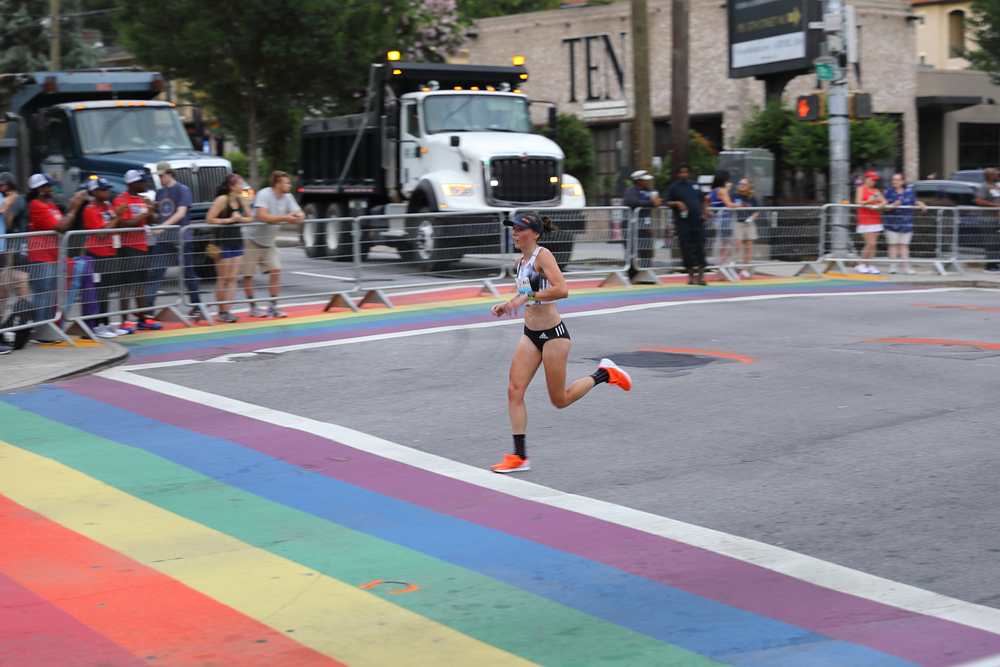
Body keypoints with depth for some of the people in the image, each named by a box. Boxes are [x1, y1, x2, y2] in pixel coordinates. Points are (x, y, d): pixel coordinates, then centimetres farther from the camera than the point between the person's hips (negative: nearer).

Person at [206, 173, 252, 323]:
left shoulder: (241, 200, 6)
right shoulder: (222, 200, -12)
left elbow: (250, 217, 15)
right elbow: (209, 219, -16)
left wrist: (241, 218, -6)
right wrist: (229, 220, -16)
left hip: (237, 241, 6)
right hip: (223, 242, -6)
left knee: (232, 278, 2)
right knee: (223, 278, 2)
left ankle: (227, 310, 4)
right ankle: (221, 311, 9)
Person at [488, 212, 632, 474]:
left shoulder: (543, 255, -15)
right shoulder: (521, 261, 9)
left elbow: (562, 289, -29)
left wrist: (527, 297, -29)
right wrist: (507, 305, 10)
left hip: (553, 334, -8)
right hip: (530, 334, 8)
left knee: (560, 400, 3)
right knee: (514, 391, -6)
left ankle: (604, 374, 25)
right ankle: (519, 457, -3)